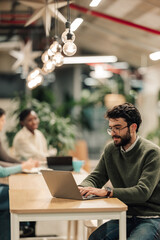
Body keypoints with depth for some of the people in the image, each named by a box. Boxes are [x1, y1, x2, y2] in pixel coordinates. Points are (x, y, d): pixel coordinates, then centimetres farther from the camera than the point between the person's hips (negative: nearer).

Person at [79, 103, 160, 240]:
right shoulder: (110, 150, 8)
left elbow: (143, 192, -22)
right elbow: (96, 177, 10)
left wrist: (107, 192, -30)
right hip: (124, 217, 4)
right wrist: (83, 188, -14)